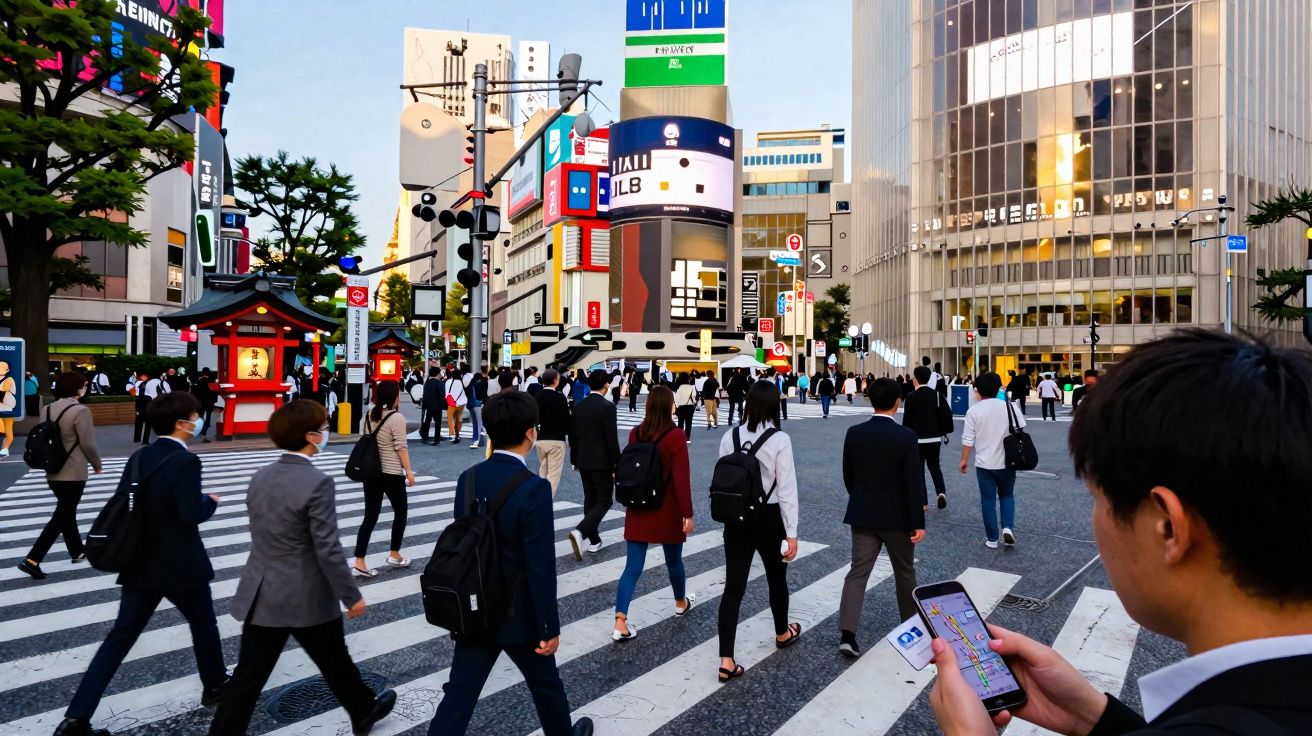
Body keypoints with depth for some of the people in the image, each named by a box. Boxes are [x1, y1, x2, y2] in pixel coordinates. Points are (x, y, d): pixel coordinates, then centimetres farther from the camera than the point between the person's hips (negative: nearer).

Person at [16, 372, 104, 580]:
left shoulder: (49, 408, 6)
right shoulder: (80, 410, -18)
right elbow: (88, 444, -17)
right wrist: (97, 465, -2)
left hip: (53, 472, 8)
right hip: (73, 474, -8)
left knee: (67, 512, 19)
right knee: (61, 516, -2)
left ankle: (77, 552, 32)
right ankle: (32, 560, -7)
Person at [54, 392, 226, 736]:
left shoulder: (138, 457, 3)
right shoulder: (186, 461, -20)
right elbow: (192, 514, -24)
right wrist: (212, 501, -6)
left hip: (141, 564, 6)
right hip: (180, 565, -6)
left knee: (120, 636, 10)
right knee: (203, 624, 16)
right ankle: (215, 687, 34)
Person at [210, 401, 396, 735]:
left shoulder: (259, 477, 2)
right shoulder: (317, 483, -21)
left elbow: (264, 535, 11)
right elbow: (328, 549, -20)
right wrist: (351, 595, -10)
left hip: (261, 595, 6)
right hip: (307, 598, -5)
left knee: (248, 677, 11)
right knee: (336, 664, 18)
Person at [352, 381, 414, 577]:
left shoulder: (369, 415, 8)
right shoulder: (397, 417, -13)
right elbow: (401, 446, -15)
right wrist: (408, 470, -9)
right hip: (391, 473, -6)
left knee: (370, 516, 7)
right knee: (400, 512, 13)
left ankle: (359, 563, 2)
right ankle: (394, 555, 21)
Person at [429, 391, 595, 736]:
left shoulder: (468, 478, -4)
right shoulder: (533, 488, -24)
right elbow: (541, 566, -22)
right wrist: (550, 627, -13)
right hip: (518, 614, -5)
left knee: (460, 693, 10)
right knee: (546, 683, 20)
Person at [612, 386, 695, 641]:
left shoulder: (635, 434, -1)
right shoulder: (675, 436, -15)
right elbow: (681, 479, -17)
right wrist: (688, 513, -10)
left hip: (638, 510, 3)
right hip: (667, 510, -3)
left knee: (633, 567, 3)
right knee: (674, 560, 20)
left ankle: (620, 623, -7)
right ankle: (681, 603, 44)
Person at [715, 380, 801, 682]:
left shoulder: (730, 437, -4)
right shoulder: (780, 440, -14)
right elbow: (787, 488, -13)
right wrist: (792, 532, -8)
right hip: (768, 518, -2)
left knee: (733, 586, 3)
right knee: (776, 578, 22)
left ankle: (726, 661, 1)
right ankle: (783, 633, 46)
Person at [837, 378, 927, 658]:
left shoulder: (854, 433, -4)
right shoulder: (906, 437, -15)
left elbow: (848, 475, 5)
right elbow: (914, 482, -15)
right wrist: (918, 522, -9)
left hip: (862, 515, 3)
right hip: (897, 516, -2)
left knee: (857, 572, 2)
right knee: (904, 571, 18)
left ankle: (847, 634, -8)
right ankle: (910, 622, 37)